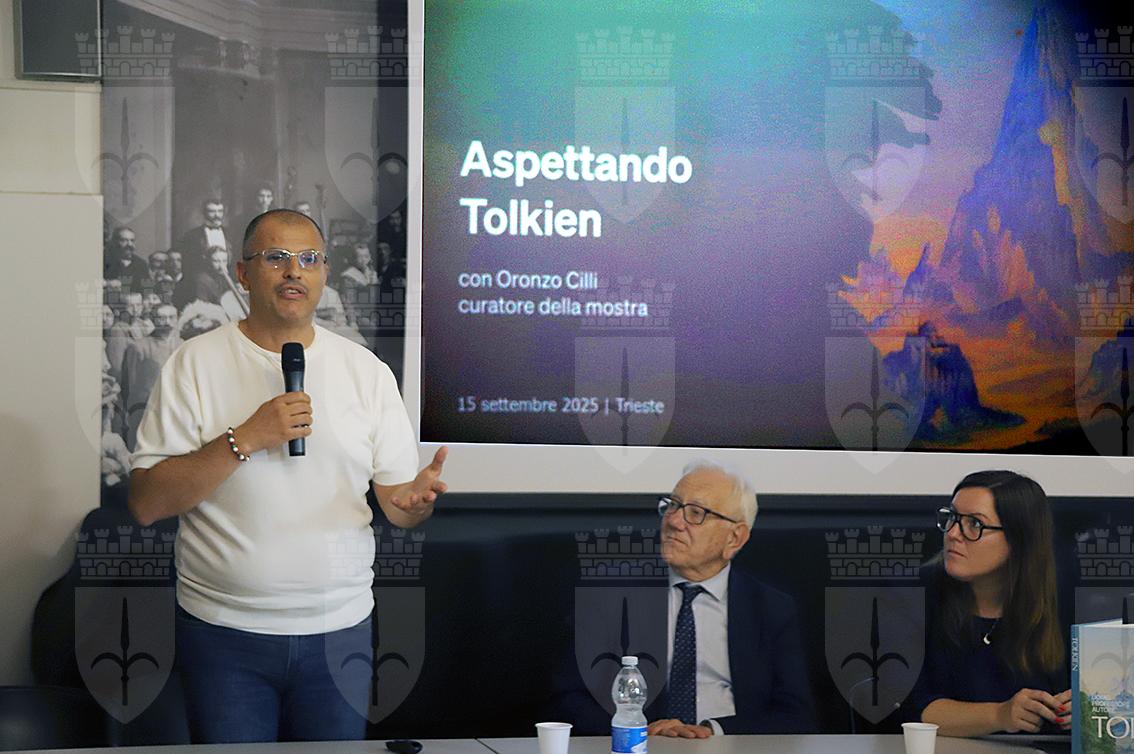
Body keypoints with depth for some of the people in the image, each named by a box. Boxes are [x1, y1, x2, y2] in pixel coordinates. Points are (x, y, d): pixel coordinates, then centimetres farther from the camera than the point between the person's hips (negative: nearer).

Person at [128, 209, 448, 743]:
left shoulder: (366, 371, 6)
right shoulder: (195, 364, -2)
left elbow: (396, 499, 5)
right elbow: (145, 504, -9)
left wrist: (416, 499, -19)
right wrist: (245, 439, -19)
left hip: (339, 629, 2)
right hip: (225, 632, -2)